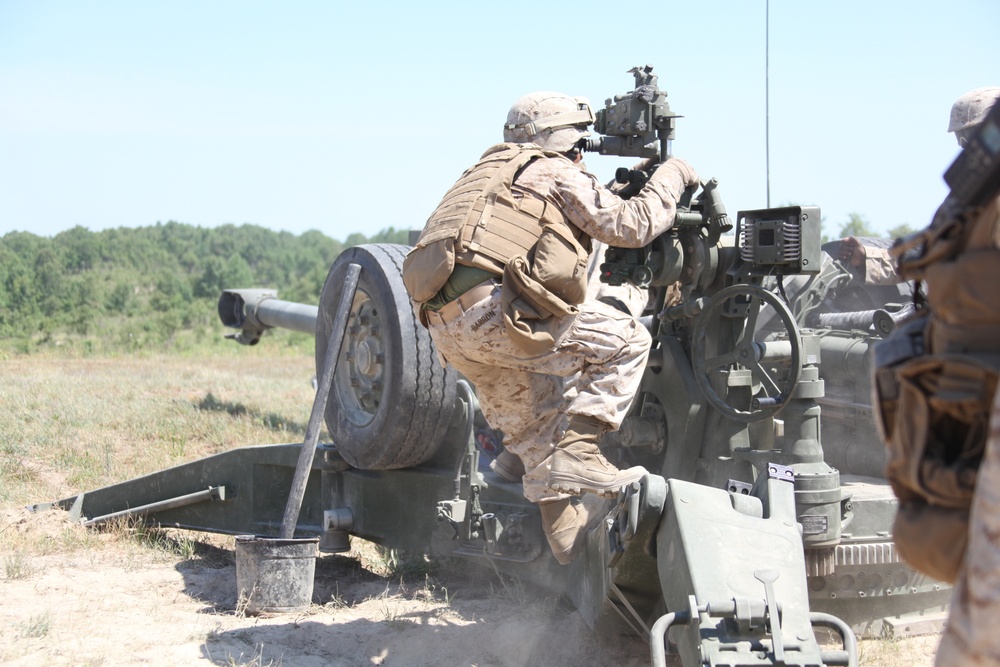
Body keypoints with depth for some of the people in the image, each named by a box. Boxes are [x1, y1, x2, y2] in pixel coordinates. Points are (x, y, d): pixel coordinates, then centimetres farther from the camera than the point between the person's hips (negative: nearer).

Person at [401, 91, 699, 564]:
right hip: (492, 309, -9)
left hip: (445, 327, 9)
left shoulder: (489, 171, 33)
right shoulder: (557, 174, 9)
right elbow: (632, 225, 7)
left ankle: (564, 526, 21)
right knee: (625, 342, 1)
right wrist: (671, 178, 23)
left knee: (532, 425, 21)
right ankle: (576, 456, -6)